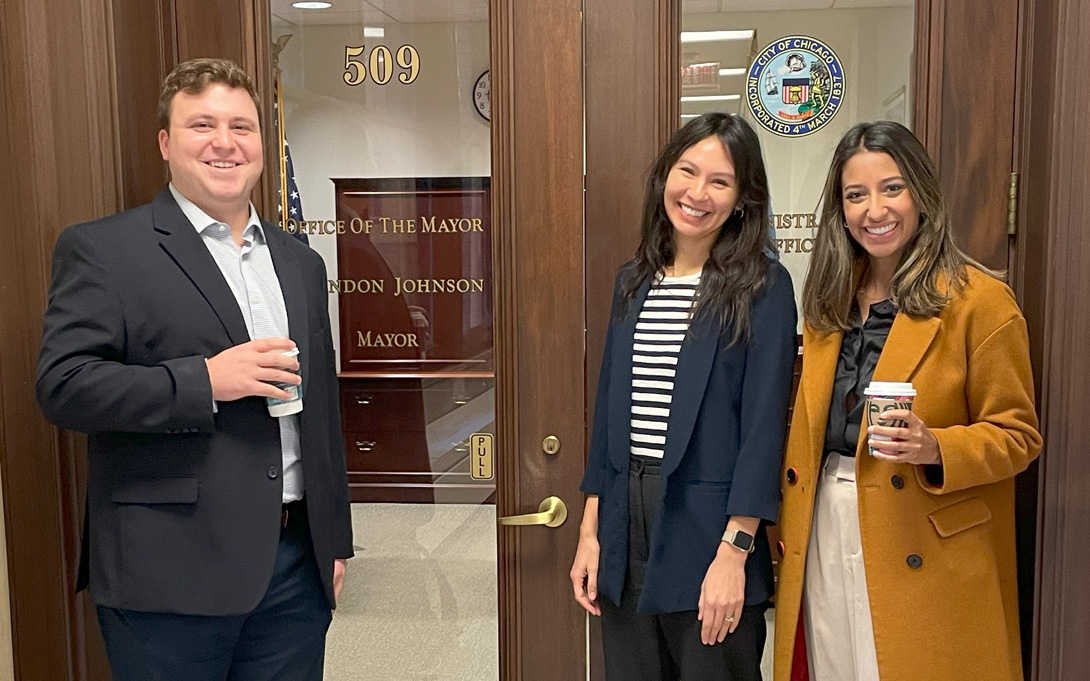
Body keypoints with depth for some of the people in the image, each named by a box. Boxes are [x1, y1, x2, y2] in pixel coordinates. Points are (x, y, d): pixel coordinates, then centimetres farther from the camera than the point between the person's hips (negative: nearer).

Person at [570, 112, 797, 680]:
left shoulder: (763, 287, -7)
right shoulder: (633, 281, 8)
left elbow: (763, 424, -11)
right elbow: (609, 409, 9)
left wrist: (734, 553, -16)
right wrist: (590, 532, 7)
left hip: (708, 526, -5)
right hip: (625, 528, 5)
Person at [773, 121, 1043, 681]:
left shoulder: (980, 300, -8)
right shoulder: (830, 299, 8)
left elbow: (1016, 435, -5)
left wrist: (936, 448, -24)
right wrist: (787, 527, 10)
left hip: (925, 553, -4)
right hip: (822, 542, 5)